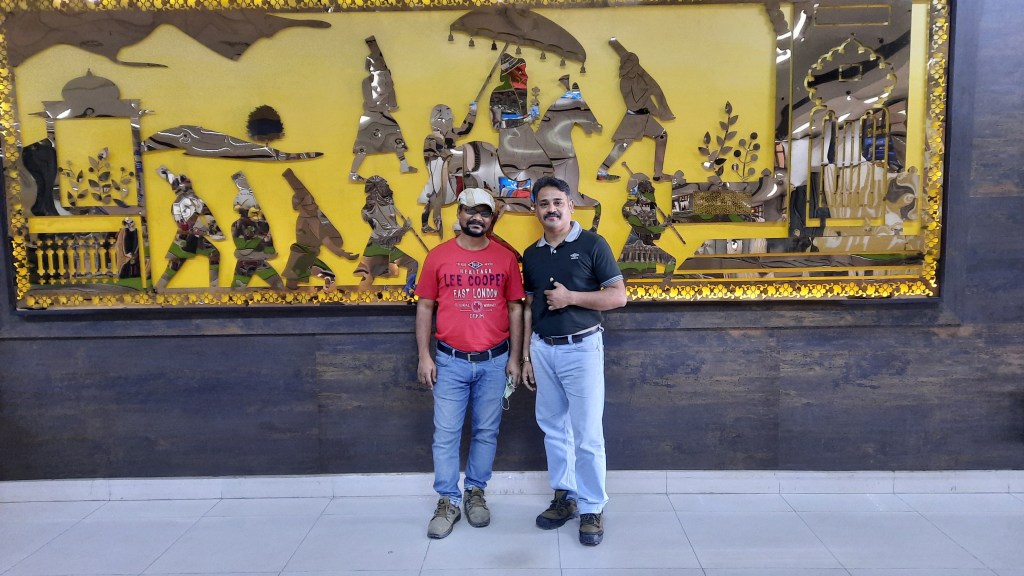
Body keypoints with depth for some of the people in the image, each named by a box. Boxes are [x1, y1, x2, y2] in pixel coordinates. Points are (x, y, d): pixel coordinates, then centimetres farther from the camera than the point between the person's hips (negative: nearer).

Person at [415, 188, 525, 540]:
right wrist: (424, 357, -3)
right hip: (450, 361, -1)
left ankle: (475, 492, 28)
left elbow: (515, 308, 6)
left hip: (494, 361, 1)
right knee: (446, 434, 4)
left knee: (486, 432, 11)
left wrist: (514, 358, 3)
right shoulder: (438, 256, 0)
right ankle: (448, 501, 18)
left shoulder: (506, 258, 2)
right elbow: (425, 307, 3)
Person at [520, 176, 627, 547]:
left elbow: (618, 296, -7)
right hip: (543, 349, 5)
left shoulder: (592, 245, -5)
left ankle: (592, 509, 12)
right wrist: (525, 356, 10)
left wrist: (571, 297, -16)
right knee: (553, 429, 12)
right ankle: (564, 496, 26)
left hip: (581, 348, -5)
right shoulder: (531, 255, 10)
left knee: (587, 435, -1)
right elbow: (529, 307, 14)